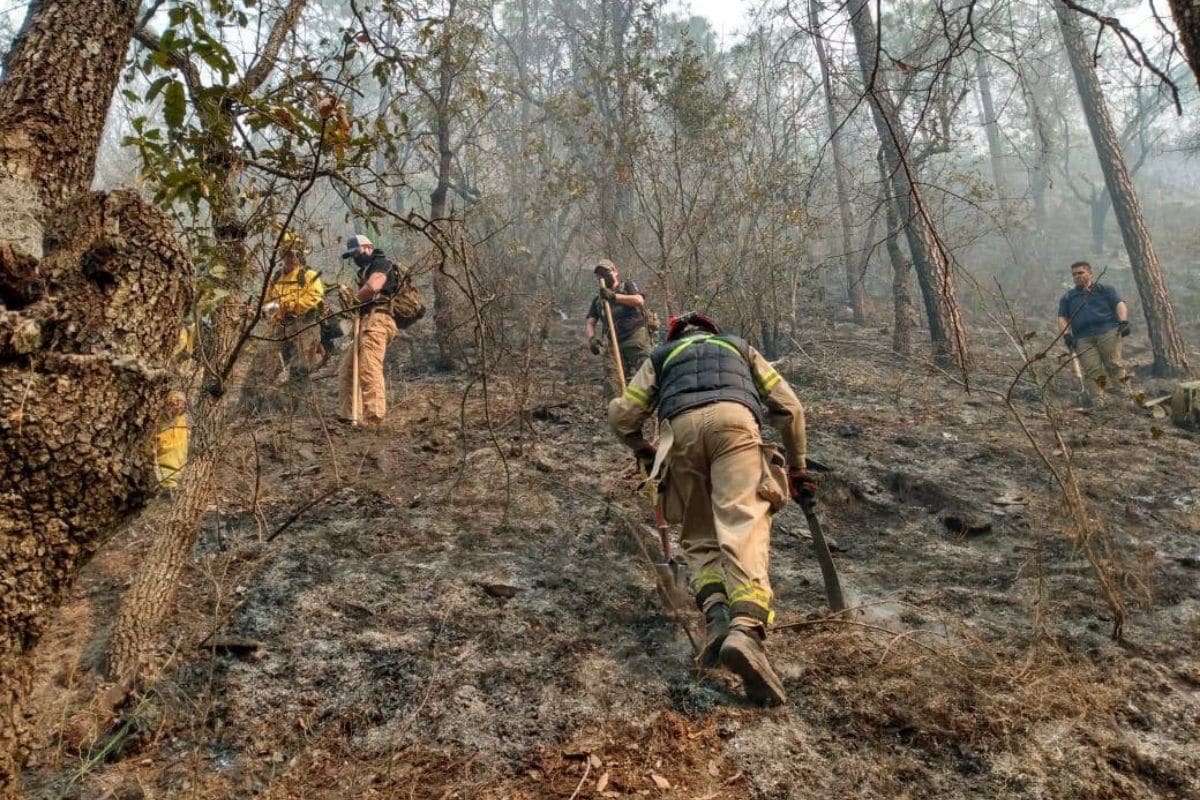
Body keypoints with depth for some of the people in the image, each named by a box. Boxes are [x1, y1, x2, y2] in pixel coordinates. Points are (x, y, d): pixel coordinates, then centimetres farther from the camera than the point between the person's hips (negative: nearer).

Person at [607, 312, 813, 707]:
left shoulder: (662, 355, 37)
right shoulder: (739, 347, 39)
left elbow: (620, 416, 25)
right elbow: (790, 407, 29)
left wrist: (645, 453, 44)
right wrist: (797, 467, 37)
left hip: (679, 428, 1)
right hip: (734, 420, -1)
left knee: (699, 538, 11)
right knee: (744, 529, -14)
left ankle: (717, 615, -14)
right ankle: (746, 629, -37)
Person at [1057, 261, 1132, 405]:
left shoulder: (1104, 290, 21)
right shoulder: (1067, 298, 26)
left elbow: (1120, 304, 9)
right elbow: (1062, 318, 16)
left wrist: (1124, 321, -10)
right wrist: (1066, 334, -3)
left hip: (1108, 332, -1)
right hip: (1083, 339, 1)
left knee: (1114, 365, -14)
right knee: (1092, 371, -13)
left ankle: (1125, 395, -14)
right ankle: (1098, 401, -21)